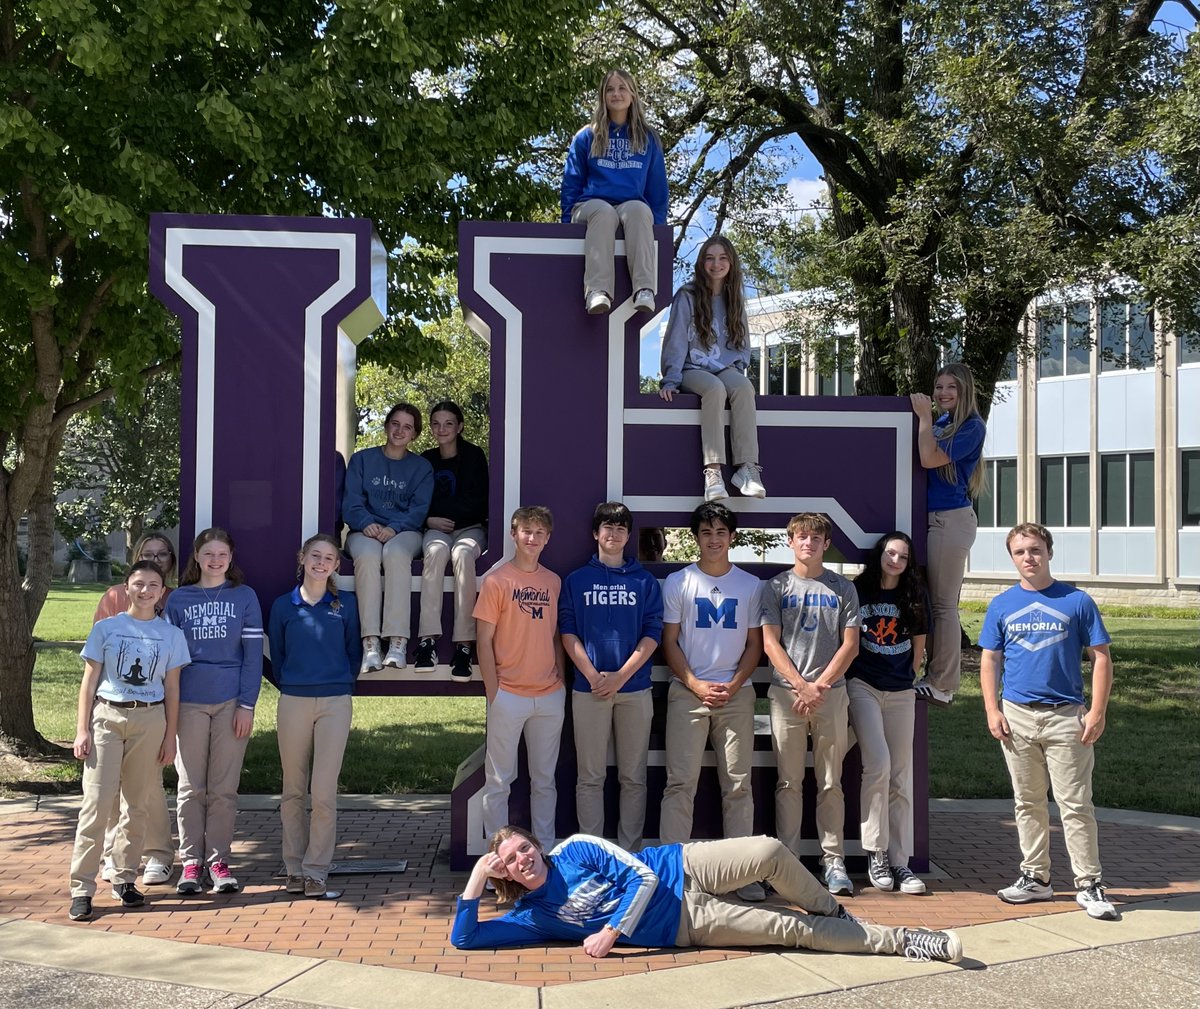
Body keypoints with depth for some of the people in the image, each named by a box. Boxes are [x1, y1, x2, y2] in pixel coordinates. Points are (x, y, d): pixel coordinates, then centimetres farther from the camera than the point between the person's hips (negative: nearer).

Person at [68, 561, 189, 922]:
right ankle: (82, 889, -3)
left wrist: (170, 736, 3)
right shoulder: (105, 629, 3)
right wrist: (82, 730, -3)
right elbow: (89, 682, 4)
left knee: (138, 805, 6)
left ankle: (124, 879, 18)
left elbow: (171, 689, 7)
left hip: (150, 720, 2)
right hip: (106, 716, -1)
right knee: (96, 804, -7)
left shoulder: (171, 635, 6)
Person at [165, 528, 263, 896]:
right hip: (189, 703, 1)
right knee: (191, 786, 4)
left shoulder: (244, 597, 4)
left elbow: (253, 654, 1)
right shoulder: (179, 599, 6)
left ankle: (218, 861, 12)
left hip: (231, 703, 0)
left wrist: (247, 704, -5)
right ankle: (191, 862, 12)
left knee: (224, 787, 4)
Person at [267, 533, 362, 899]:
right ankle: (294, 867, 15)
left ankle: (316, 870, 2)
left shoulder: (346, 604, 4)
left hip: (335, 703, -1)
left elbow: (354, 650, 11)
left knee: (324, 791, -5)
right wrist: (289, 686, 13)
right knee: (293, 792, 7)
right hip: (292, 702, 1)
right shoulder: (283, 605, 5)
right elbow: (276, 655, 13)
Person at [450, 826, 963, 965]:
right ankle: (902, 939, -3)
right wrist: (476, 879, -18)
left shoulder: (576, 849, -3)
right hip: (684, 926, 0)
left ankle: (832, 912, 0)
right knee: (792, 930, -13)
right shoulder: (532, 916, 0)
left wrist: (613, 930, -18)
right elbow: (465, 938, -6)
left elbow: (641, 874, -8)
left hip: (680, 869, 0)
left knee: (770, 852, -28)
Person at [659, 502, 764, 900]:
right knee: (680, 782, -5)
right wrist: (696, 685, -8)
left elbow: (754, 644, 9)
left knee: (738, 784, 1)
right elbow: (669, 642, 3)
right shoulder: (678, 582, 6)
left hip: (736, 693, 1)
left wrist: (733, 686, -5)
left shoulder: (751, 585, 10)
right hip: (687, 692, -1)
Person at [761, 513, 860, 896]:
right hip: (786, 692, 0)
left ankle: (834, 861, 9)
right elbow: (770, 643, 0)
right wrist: (801, 685, -11)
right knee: (789, 782, 2)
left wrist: (820, 685, -8)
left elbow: (850, 644, 3)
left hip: (831, 692, 1)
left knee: (831, 783, 4)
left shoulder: (842, 588, 9)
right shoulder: (777, 587, 7)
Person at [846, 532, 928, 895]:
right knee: (878, 764, -19)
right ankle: (875, 854, -8)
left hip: (901, 693, 4)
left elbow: (919, 644, 17)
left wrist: (910, 675, 14)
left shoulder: (914, 600, 9)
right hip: (863, 687, -4)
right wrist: (841, 677, 1)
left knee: (902, 777, 2)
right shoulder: (858, 591, 0)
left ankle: (900, 861, 7)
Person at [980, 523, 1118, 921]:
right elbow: (989, 661, 10)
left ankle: (1089, 884, 5)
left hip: (1066, 716, -3)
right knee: (1028, 802, 11)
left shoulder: (1077, 601, 0)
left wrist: (1097, 712, -7)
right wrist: (992, 711, 0)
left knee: (1075, 804, -3)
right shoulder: (1002, 605, 8)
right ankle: (1035, 877, 21)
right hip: (1017, 716, 3)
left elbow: (1101, 658, 1)